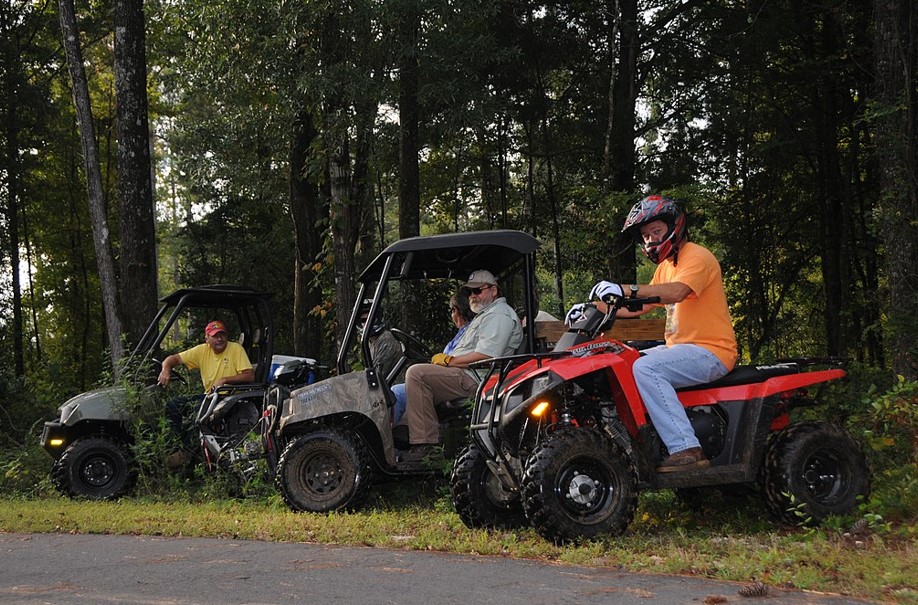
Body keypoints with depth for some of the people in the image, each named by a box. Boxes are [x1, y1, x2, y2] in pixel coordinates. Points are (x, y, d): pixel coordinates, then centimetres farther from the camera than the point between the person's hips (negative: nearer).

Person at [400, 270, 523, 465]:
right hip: (469, 377, 12)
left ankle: (425, 443, -26)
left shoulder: (499, 315, -9)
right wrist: (446, 360, 9)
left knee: (416, 373, -23)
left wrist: (449, 360, -12)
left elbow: (484, 356, -21)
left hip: (475, 380, -12)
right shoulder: (486, 315, 27)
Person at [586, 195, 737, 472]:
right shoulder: (665, 266, 21)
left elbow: (677, 292, -30)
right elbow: (639, 308, 22)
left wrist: (627, 289, -40)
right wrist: (597, 307, 9)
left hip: (711, 352, -10)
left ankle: (687, 449, -35)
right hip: (678, 349, 10)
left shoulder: (697, 257, -9)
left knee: (645, 368, -31)